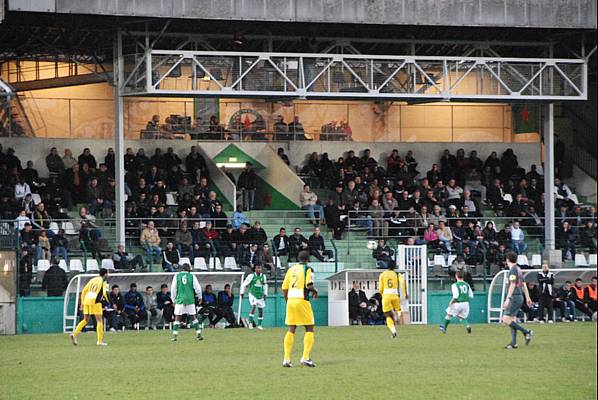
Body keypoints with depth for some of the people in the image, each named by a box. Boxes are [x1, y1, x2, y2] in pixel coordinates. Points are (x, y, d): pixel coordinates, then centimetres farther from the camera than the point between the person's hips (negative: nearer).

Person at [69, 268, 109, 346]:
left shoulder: (92, 280, 20)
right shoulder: (104, 281, 3)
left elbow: (84, 291, 16)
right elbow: (105, 293, -10)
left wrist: (82, 302, 20)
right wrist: (110, 302, 3)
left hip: (86, 299, 6)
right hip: (95, 301, -6)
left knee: (85, 320, 15)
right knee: (99, 321, 2)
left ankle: (74, 334, -2)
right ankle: (100, 341, -2)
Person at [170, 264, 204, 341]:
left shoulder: (177, 276, 3)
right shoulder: (192, 276, 1)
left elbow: (173, 289, 5)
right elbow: (197, 288, 4)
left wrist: (174, 300, 16)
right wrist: (200, 297, 20)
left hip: (180, 300, 0)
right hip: (190, 300, 0)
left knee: (177, 318, 2)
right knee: (193, 317, 9)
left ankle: (174, 335, -6)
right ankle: (198, 334, 6)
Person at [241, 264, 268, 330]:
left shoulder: (263, 276, 2)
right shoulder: (251, 276, -9)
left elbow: (265, 285, 18)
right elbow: (244, 284, 2)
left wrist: (265, 294, 13)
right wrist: (242, 292, 6)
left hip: (260, 295, 4)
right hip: (253, 294, -4)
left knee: (260, 310, 5)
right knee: (253, 306, -24)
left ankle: (259, 325, 17)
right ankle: (250, 322, -17)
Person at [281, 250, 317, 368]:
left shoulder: (291, 269, 12)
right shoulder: (307, 269, -3)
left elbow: (284, 288, 12)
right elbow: (309, 285, -14)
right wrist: (315, 292, 8)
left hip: (291, 300, 5)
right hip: (302, 300, -5)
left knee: (291, 330, 10)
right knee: (309, 329, 5)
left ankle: (287, 359, 5)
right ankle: (306, 357, -5)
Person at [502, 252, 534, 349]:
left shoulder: (513, 270, -13)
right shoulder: (518, 269, 15)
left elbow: (512, 285, -21)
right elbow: (523, 284, 21)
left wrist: (508, 299, -25)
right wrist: (527, 297, 27)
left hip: (515, 297, -10)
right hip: (520, 297, 10)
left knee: (506, 320, -12)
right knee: (512, 320, 9)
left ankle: (527, 332, -11)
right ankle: (513, 343, 7)